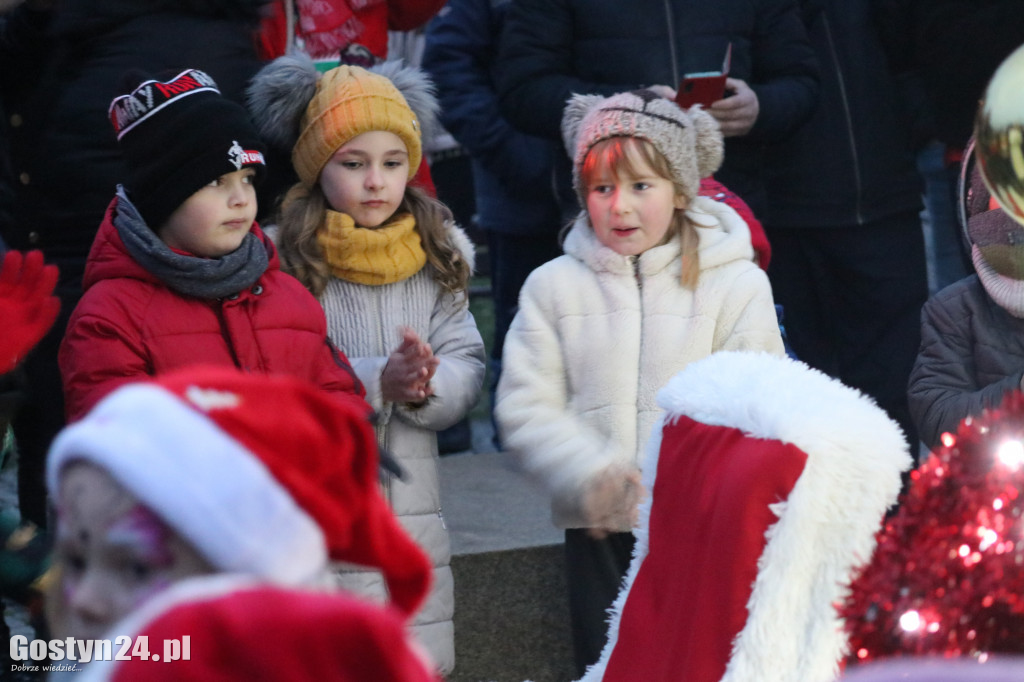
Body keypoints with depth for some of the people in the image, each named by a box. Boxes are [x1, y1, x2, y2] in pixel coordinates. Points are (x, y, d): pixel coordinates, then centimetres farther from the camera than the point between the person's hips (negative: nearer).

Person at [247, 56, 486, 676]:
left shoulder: (438, 253, 8)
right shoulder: (283, 258, -7)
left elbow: (469, 369, 3)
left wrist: (426, 385, -18)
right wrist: (376, 380, -23)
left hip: (413, 508, 4)